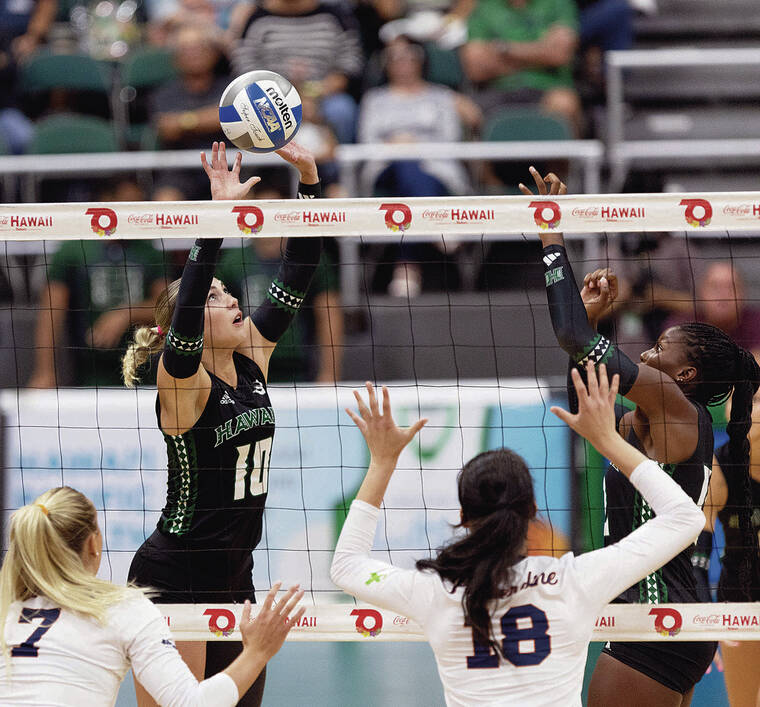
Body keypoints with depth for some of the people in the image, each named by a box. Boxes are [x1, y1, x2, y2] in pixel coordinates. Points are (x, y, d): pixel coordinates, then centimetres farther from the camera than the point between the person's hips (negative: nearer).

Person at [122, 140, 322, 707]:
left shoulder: (251, 361, 5)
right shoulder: (185, 380, -13)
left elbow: (297, 276, 5)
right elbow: (183, 309, -32)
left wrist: (309, 177, -3)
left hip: (233, 577, 8)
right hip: (173, 580, -8)